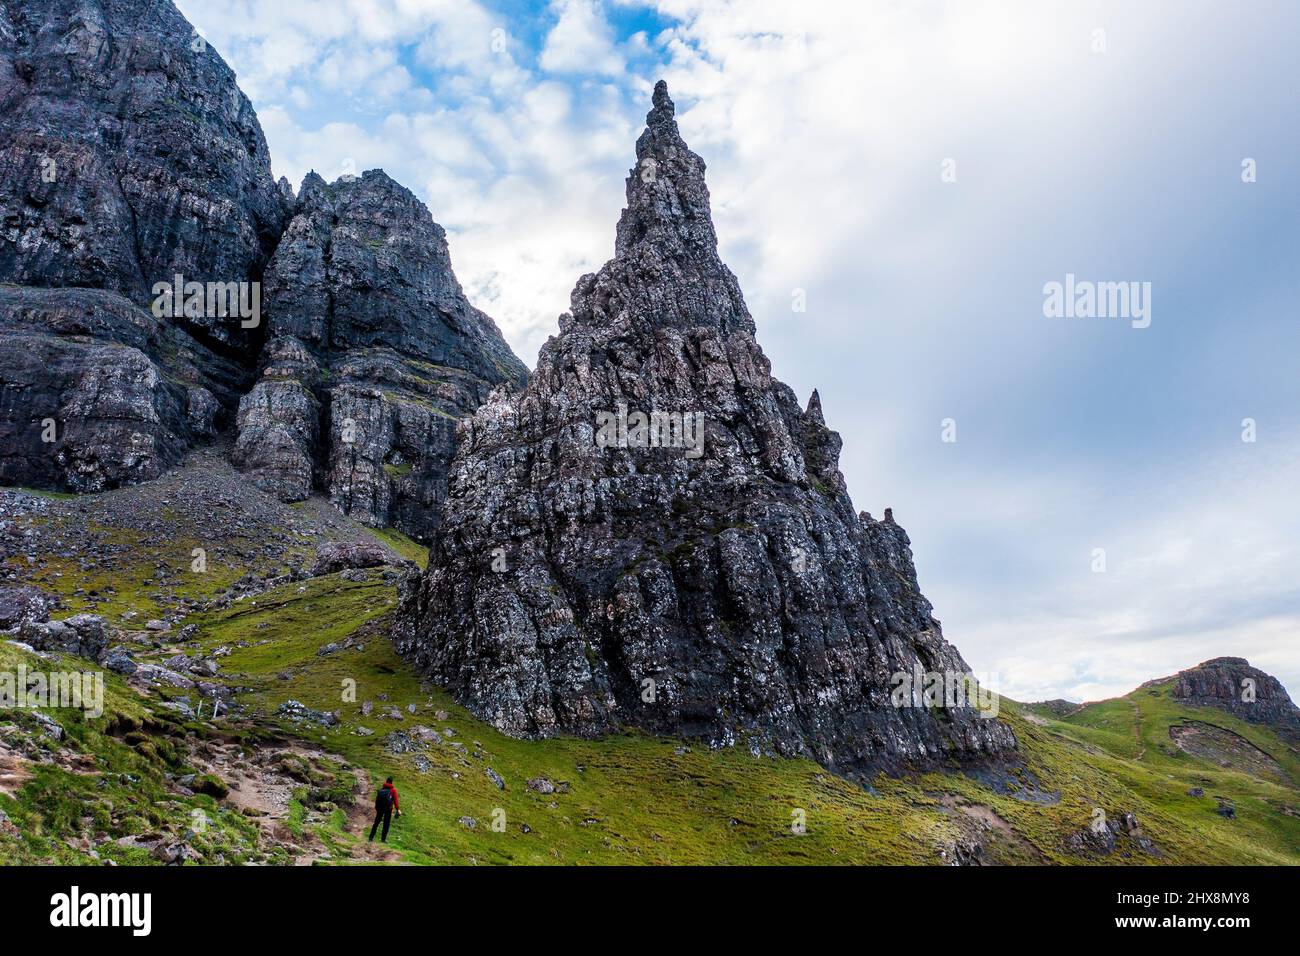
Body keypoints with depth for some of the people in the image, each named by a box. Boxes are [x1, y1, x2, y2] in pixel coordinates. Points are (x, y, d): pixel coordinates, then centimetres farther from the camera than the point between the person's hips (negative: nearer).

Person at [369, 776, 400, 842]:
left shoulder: (381, 789, 11)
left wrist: (376, 808, 19)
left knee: (376, 822, 11)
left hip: (380, 807, 3)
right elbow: (395, 800, -5)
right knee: (386, 823, 4)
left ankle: (371, 837, 9)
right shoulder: (393, 790, 0)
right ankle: (383, 838, 2)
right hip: (388, 808, -3)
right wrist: (398, 809, -3)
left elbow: (377, 798, 12)